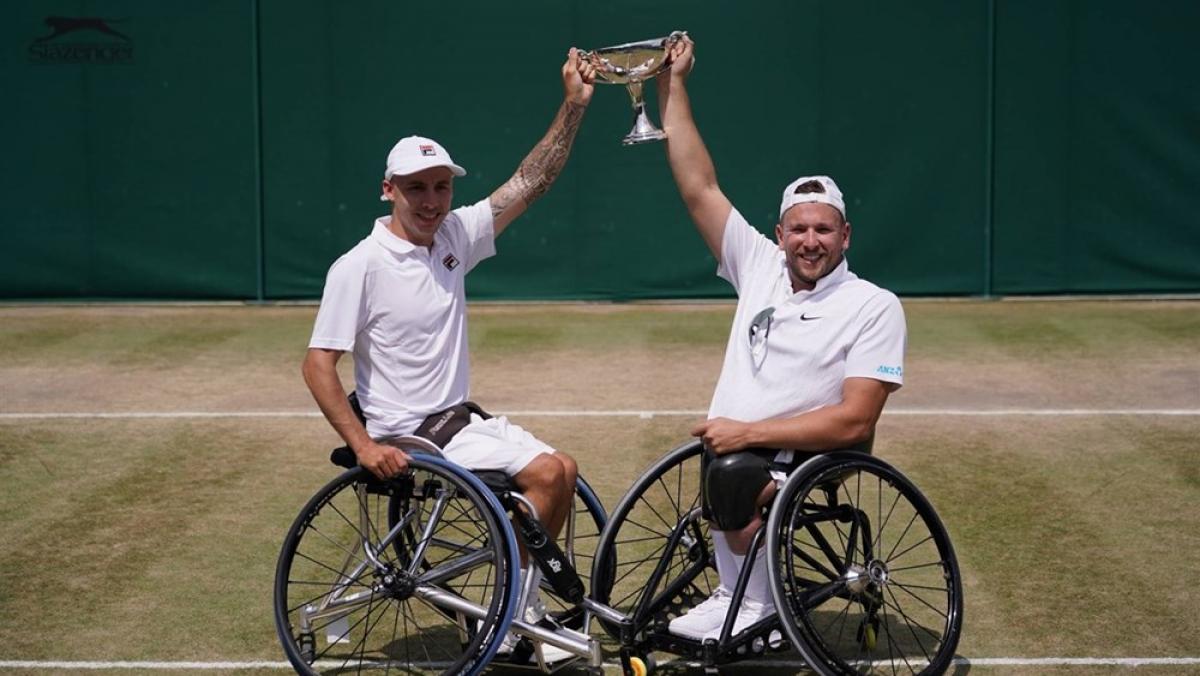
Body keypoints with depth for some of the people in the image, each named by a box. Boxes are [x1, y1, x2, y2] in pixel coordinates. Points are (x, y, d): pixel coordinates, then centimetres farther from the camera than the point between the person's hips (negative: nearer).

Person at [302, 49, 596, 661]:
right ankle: (512, 614, -3)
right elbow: (317, 364, -16)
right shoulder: (359, 266, -15)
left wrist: (573, 107, -4)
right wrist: (362, 445, -25)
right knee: (545, 472, -17)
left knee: (561, 471, 3)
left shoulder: (453, 237, 4)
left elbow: (529, 181, 5)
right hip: (410, 436, -8)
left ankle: (521, 611, 15)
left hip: (461, 417, 8)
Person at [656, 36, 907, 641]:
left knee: (731, 472, -34)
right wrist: (672, 86, 9)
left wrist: (748, 433, -17)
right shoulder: (759, 266, 11)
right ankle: (737, 589, -10)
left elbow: (855, 420, -13)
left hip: (808, 459, -4)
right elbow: (699, 190, 11)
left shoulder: (874, 307, -4)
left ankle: (750, 603, -13)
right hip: (732, 451, 4)